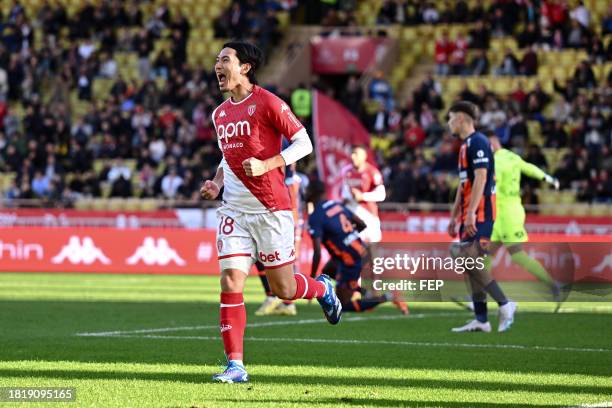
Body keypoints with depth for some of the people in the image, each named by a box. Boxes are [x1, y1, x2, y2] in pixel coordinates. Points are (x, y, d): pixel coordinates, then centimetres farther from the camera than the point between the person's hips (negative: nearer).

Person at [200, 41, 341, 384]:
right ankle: (235, 365, -6)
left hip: (271, 209, -5)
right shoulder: (220, 114, 13)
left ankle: (323, 288, 37)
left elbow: (304, 143, -8)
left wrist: (265, 165, -20)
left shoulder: (267, 102, -9)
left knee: (283, 290, 2)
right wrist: (217, 183, 7)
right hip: (234, 211, 5)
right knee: (230, 284, -8)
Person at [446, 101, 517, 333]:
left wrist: (471, 214, -24)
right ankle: (481, 320, 7)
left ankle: (504, 304, -10)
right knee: (470, 264, 6)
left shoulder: (477, 142, -11)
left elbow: (480, 178, -20)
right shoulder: (465, 146, 20)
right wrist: (454, 216, 24)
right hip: (468, 216, 10)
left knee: (468, 260, -15)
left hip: (479, 215, -10)